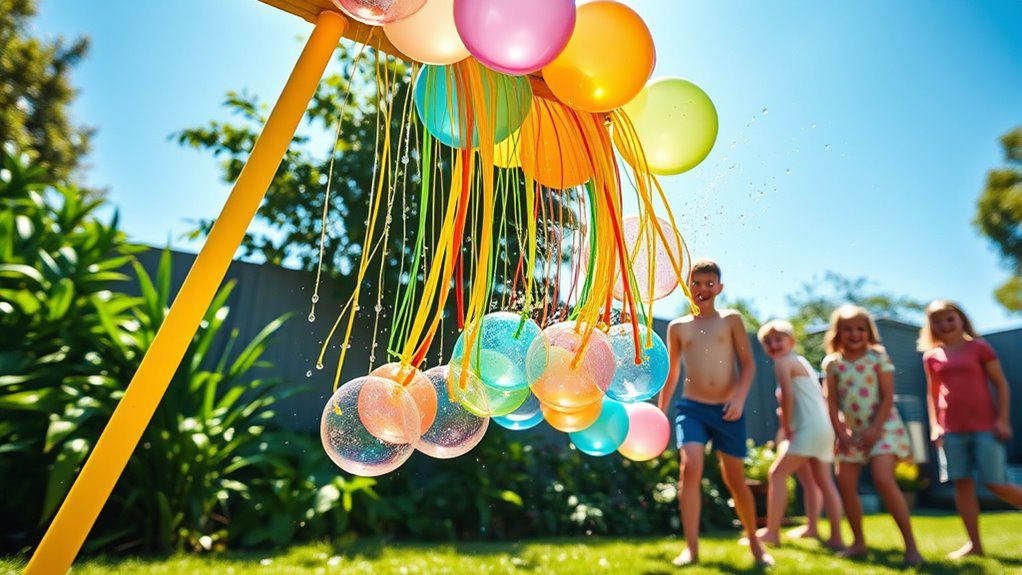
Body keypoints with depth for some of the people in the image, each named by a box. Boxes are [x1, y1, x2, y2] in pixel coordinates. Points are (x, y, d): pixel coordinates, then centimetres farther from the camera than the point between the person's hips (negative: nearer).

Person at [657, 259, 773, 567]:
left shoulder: (731, 319, 3)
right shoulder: (678, 327, 7)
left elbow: (748, 363, 0)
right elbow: (672, 374, 13)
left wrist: (740, 397, -15)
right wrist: (660, 413, 13)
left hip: (728, 409, 0)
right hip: (691, 407, 1)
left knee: (735, 479, 11)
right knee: (690, 469, -18)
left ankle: (754, 541, 34)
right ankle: (691, 548, -10)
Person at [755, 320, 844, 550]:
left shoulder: (783, 362, -7)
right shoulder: (802, 361, 21)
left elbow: (787, 396, -17)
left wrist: (786, 427, -8)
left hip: (809, 428, -10)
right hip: (823, 427, 10)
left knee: (778, 473, -5)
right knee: (824, 481, 15)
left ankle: (772, 532, -4)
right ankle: (836, 537, 20)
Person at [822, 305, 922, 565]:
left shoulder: (878, 357, -5)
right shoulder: (832, 363, 1)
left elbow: (888, 397, -8)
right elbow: (832, 402, 0)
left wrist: (875, 429, -14)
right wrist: (840, 432, -9)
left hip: (882, 427, -4)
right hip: (851, 431, 4)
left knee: (883, 480, -19)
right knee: (846, 484, 2)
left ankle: (910, 543, -5)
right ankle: (859, 542, 18)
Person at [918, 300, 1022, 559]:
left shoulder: (979, 347, -1)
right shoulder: (931, 356, 7)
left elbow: (1001, 384, 0)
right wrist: (934, 425, 6)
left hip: (985, 426, -3)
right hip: (952, 430, 3)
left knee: (995, 484, -5)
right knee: (963, 484, 4)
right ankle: (974, 543, 12)